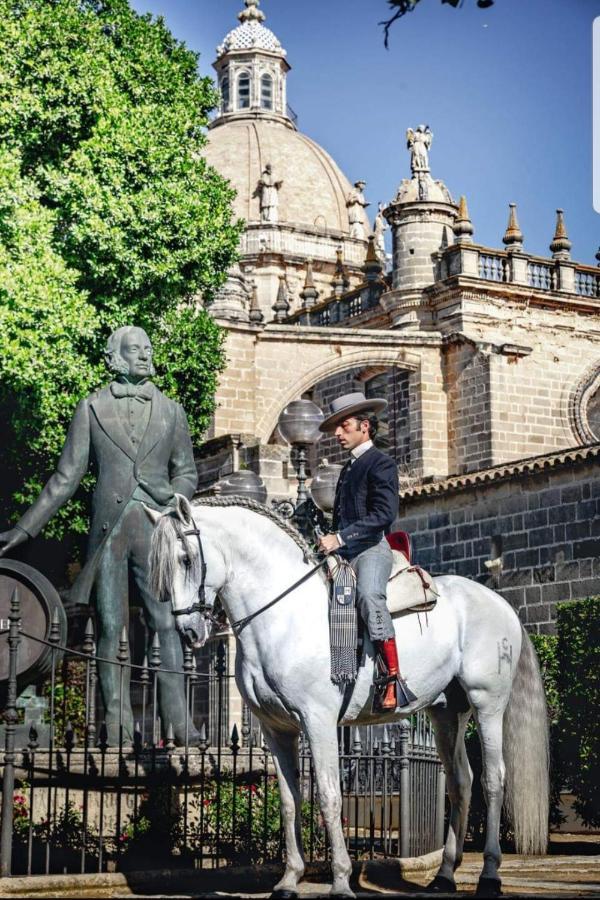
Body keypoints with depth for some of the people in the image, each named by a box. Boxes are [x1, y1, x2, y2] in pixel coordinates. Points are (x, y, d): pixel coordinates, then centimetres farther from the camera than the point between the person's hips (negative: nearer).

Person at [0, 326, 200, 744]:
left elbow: (187, 471, 17)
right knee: (111, 627, 1)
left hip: (157, 528, 1)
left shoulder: (171, 411, 12)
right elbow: (67, 477, 8)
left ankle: (177, 721, -2)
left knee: (167, 623, -4)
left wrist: (175, 500, -5)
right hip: (109, 530, -1)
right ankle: (118, 722, 6)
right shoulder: (92, 408, 8)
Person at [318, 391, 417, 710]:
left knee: (368, 594, -34)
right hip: (344, 553, 10)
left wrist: (339, 538, -19)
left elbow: (384, 513, -14)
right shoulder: (348, 469, 25)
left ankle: (395, 680, -38)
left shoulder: (381, 463, -1)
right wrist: (328, 542, 9)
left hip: (372, 548, -10)